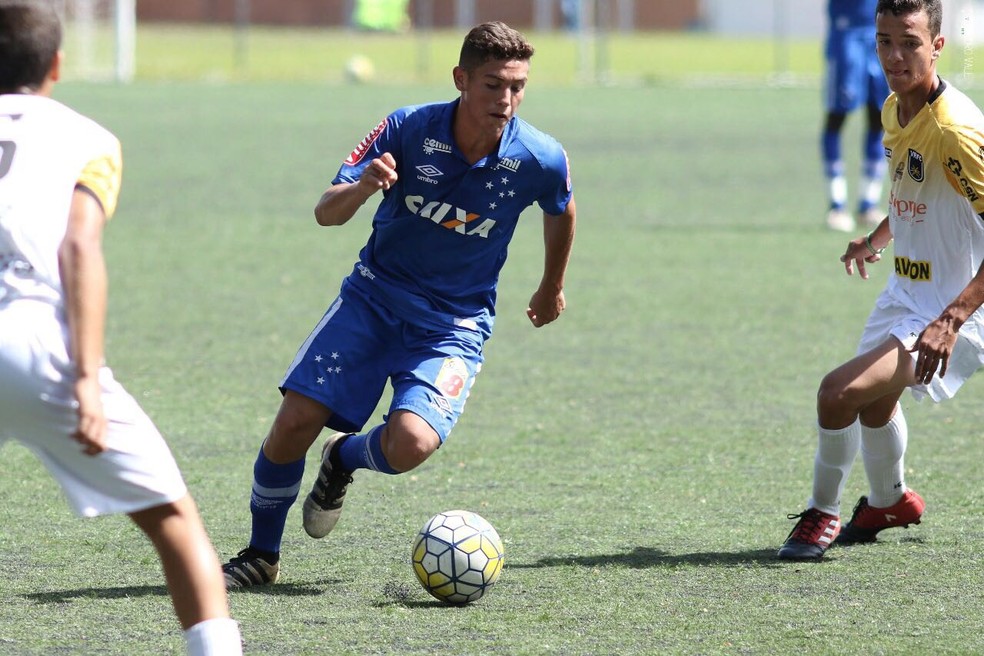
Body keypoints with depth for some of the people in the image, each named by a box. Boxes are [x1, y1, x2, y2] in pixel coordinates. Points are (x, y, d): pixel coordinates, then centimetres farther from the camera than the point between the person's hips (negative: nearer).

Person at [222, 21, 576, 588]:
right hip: (374, 298, 1)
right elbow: (327, 213, -15)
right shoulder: (409, 129, -16)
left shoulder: (540, 160, -14)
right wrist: (362, 187, -37)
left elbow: (562, 211, 11)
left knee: (410, 444, -25)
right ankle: (261, 557, 11)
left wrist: (553, 289, 25)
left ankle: (344, 460, 13)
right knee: (296, 421, -12)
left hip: (455, 323, -1)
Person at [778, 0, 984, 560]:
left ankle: (823, 513, 3)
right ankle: (890, 502, 59)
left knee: (841, 392, -22)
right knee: (876, 399, 30)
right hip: (908, 293, 9)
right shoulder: (895, 110, -1)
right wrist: (878, 238, 27)